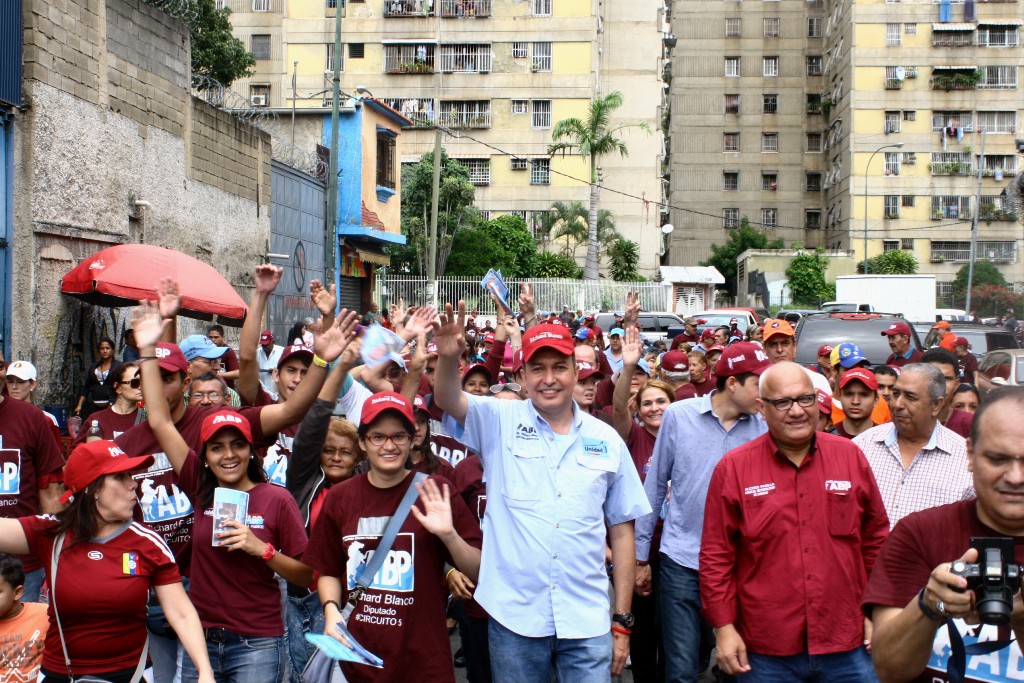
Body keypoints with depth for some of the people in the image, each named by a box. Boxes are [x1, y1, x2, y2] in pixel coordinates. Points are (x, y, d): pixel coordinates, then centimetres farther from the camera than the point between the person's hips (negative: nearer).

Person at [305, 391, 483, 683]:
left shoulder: (435, 493, -5)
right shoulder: (339, 498, 2)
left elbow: (477, 572, -5)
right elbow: (329, 572, 12)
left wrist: (448, 535, -20)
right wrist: (331, 610, -5)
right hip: (357, 656, 2)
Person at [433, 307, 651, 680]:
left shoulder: (605, 439, 3)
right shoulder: (500, 423, 0)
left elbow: (621, 529, 7)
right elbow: (448, 400, -16)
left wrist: (622, 619, 6)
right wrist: (448, 357, -38)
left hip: (587, 620, 1)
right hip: (513, 615, -1)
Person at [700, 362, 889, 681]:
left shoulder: (851, 457, 3)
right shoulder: (733, 468, -4)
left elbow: (876, 540, 10)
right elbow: (716, 556, -1)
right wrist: (724, 626, -4)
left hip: (848, 646, 2)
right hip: (765, 652, -1)